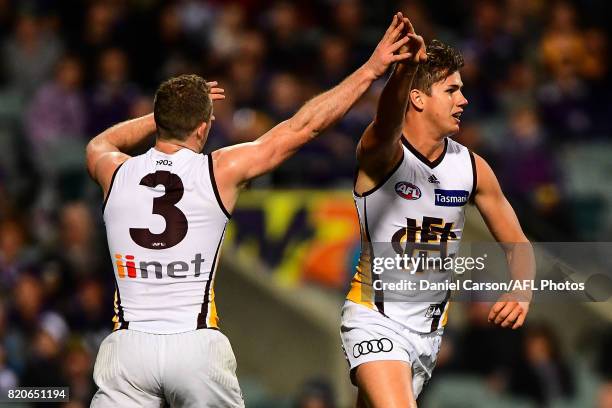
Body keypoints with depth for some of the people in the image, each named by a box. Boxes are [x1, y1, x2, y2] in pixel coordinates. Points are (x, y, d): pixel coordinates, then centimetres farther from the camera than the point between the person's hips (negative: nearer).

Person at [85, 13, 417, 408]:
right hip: (198, 345, -1)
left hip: (129, 345, 1)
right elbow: (304, 126, 5)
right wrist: (371, 69, 12)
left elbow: (100, 144, 33)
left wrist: (169, 111, 40)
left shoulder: (118, 174, 6)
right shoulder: (220, 172, -1)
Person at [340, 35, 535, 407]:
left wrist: (521, 294, -12)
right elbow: (387, 126, -40)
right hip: (375, 317, -6)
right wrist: (405, 70, -62)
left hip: (431, 324, 6)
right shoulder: (382, 154, -15)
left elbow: (517, 244, 10)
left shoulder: (472, 167, 2)